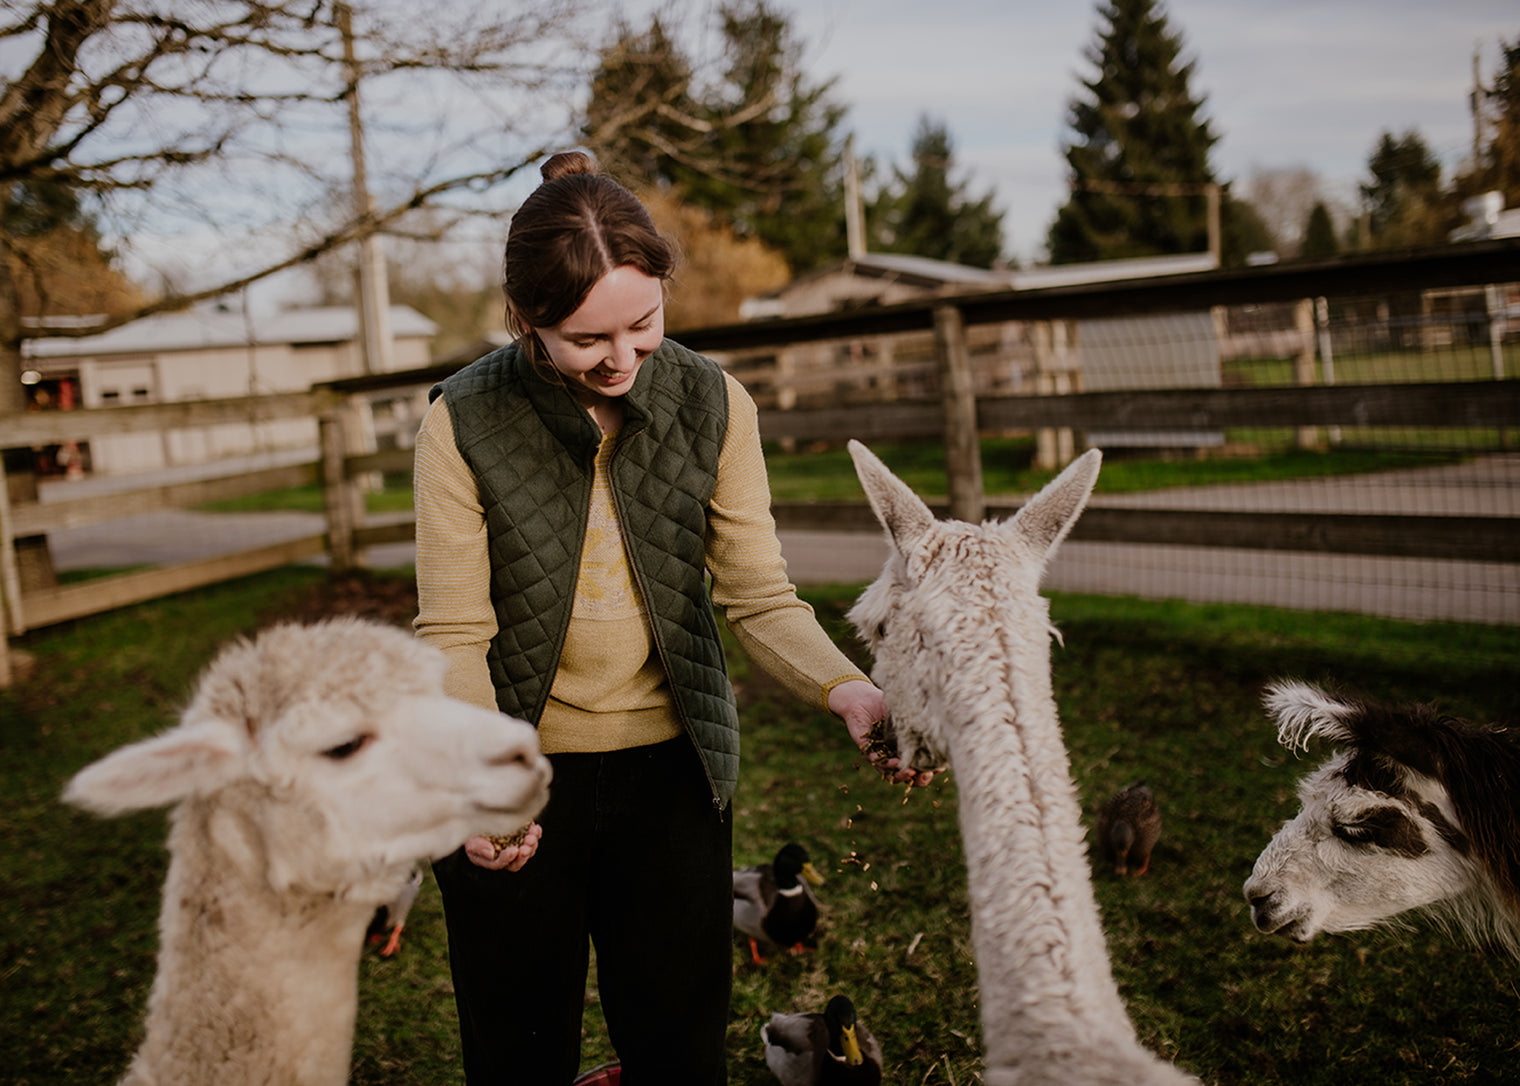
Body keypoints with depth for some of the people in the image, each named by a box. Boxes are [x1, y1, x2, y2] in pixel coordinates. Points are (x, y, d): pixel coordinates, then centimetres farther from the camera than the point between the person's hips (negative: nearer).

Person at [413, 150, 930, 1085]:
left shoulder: (713, 406, -6)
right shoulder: (465, 424, -13)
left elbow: (760, 596, -5)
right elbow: (454, 638, -12)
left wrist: (842, 687, -25)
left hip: (672, 769, 2)